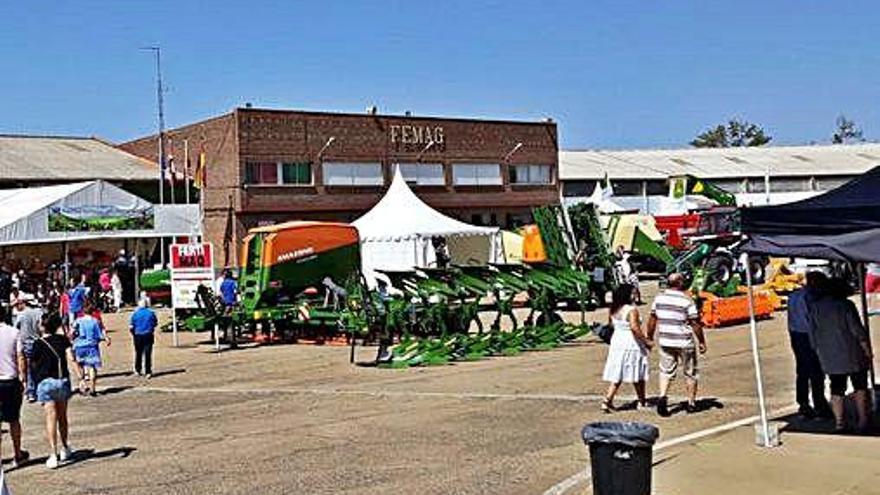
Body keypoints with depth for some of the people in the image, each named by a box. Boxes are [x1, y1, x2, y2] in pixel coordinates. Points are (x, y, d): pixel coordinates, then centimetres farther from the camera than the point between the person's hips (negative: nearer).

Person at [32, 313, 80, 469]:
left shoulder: (38, 344, -3)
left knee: (51, 417, -5)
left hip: (45, 382, -3)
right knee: (62, 416, 18)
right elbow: (70, 357, -8)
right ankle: (65, 449, 31)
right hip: (63, 381, 3)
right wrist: (79, 373, -7)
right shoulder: (62, 339, 3)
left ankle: (53, 455, -13)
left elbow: (35, 366, 3)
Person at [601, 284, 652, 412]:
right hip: (631, 344, -6)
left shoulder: (612, 310, 4)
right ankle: (642, 402, 22)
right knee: (638, 375, 10)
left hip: (616, 342, 6)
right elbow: (634, 327, -26)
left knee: (617, 374, 9)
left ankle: (608, 400, -2)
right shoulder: (631, 310, -18)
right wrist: (646, 341, -17)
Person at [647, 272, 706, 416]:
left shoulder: (659, 298, 1)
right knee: (690, 373, 12)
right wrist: (702, 342, 0)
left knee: (666, 371, 11)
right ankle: (691, 403, 20)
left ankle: (662, 396, -11)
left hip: (665, 341, 3)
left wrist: (649, 337, 17)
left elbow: (652, 319, 6)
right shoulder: (687, 300, -12)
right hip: (684, 342, -3)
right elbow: (695, 324, -10)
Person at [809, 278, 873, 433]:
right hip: (851, 354, -4)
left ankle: (839, 422, 7)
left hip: (829, 357, 4)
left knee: (836, 390, 9)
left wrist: (819, 352, 17)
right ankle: (863, 421, 6)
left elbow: (813, 334, 8)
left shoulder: (815, 307, 5)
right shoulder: (845, 305, -10)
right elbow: (858, 331, -10)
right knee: (860, 387, 8)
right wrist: (868, 352, -3)